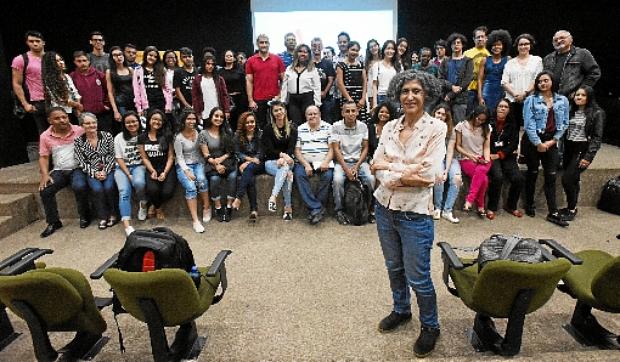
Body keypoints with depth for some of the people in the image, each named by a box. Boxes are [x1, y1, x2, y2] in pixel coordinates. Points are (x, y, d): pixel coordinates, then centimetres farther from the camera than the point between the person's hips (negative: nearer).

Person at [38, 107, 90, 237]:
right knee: (45, 190, -18)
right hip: (59, 171, 4)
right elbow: (44, 157, 7)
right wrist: (45, 175, -8)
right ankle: (53, 222, 2)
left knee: (80, 187, -32)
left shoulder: (79, 131, -5)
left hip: (77, 168, -3)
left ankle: (84, 217, -7)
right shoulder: (45, 136, 4)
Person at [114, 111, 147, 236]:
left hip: (139, 166, -1)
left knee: (139, 182, -35)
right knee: (124, 191, -26)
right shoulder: (119, 138, 4)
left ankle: (143, 204, -4)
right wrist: (128, 175, -11)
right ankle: (127, 225, -33)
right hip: (122, 168, 1)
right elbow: (119, 159, 1)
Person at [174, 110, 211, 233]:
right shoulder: (179, 137, -2)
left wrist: (203, 166, -6)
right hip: (184, 166, -2)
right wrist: (187, 171, -17)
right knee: (190, 187, -28)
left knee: (201, 180, -32)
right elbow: (179, 157, -4)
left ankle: (207, 207, -12)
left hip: (198, 163, 2)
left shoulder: (199, 133, 6)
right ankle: (195, 220, -29)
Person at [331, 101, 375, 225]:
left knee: (371, 179, -25)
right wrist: (346, 169, -15)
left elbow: (365, 148, 4)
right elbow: (336, 149, -7)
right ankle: (339, 210, -9)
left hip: (359, 161, 2)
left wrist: (357, 167, -9)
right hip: (342, 161, -2)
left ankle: (371, 209, -3)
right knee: (338, 180, -31)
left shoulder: (363, 126, 2)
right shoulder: (336, 126, -5)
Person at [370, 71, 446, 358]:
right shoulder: (389, 127, 2)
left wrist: (389, 166, -13)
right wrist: (405, 174, -21)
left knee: (418, 277, 7)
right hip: (384, 207, 5)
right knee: (394, 267, 21)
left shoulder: (436, 128, -11)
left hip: (415, 213, -4)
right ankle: (401, 310, 46)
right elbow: (377, 169, -4)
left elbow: (428, 175, -18)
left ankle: (430, 326, 33)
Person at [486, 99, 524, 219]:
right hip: (491, 156, -4)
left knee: (518, 179, -17)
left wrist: (499, 155, -9)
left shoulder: (512, 124, 11)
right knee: (498, 177, -30)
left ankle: (511, 206, 7)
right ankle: (491, 208, -13)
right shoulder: (489, 122, 1)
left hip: (506, 156, 4)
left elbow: (514, 143, 3)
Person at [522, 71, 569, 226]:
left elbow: (564, 123, 6)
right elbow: (529, 124, -10)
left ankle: (553, 213, 2)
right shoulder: (531, 100, -4)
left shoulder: (563, 100, 7)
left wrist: (553, 140, -5)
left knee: (551, 176, 1)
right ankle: (529, 206, 22)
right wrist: (538, 143, -13)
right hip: (533, 141, -3)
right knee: (532, 173, 8)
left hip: (551, 142, 3)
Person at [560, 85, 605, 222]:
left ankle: (572, 210, 1)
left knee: (567, 179, -13)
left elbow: (597, 137, -9)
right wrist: (563, 151, 5)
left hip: (583, 150, -5)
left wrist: (588, 157, -15)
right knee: (572, 180, 10)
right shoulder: (571, 111, 12)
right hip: (568, 149, 5)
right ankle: (571, 206, 21)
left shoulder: (597, 113, -4)